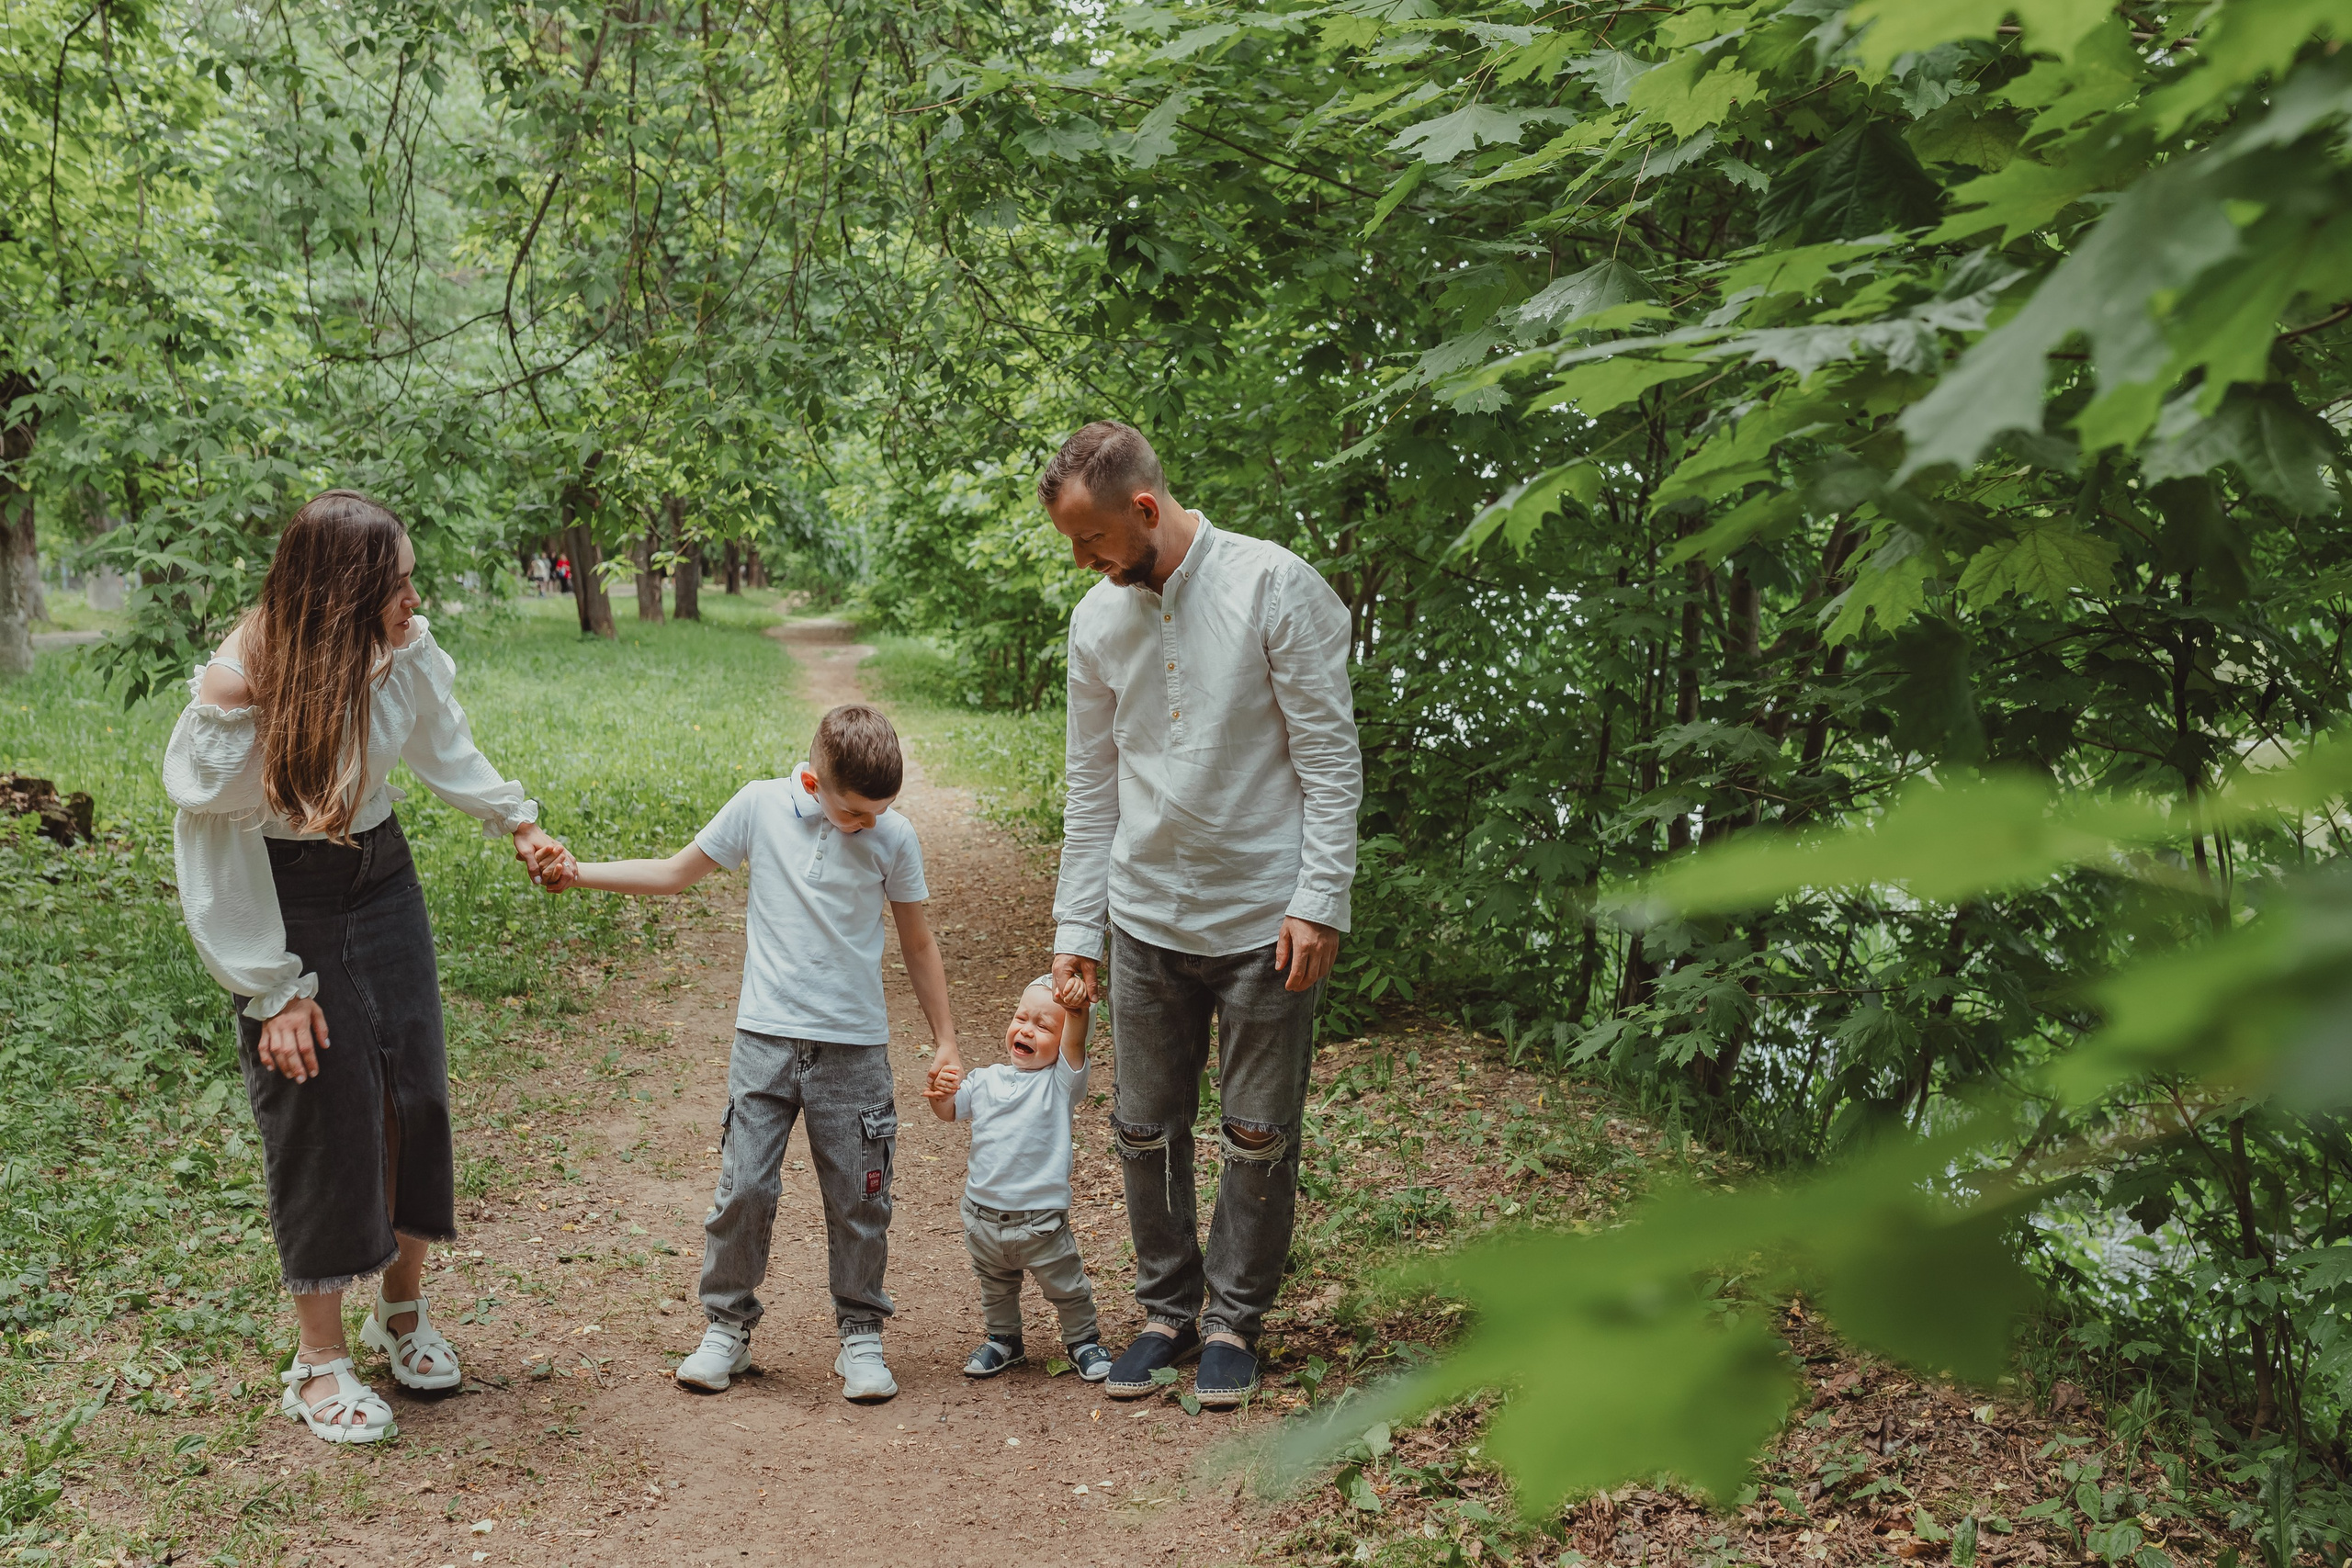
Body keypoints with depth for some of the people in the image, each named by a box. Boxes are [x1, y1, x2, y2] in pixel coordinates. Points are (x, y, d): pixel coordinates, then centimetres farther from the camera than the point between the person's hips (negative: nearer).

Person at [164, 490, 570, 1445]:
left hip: (383, 881, 5)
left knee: (415, 1093, 7)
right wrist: (274, 989, -15)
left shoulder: (406, 652, -11)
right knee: (320, 1112, -2)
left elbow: (442, 744, 12)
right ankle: (319, 1363, 14)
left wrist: (515, 820, 1)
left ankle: (403, 1309, 29)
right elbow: (215, 849, -17)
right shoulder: (238, 692, -26)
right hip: (288, 906, -5)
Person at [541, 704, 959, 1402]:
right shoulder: (761, 806, -3)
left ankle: (860, 1335, 21)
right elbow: (675, 874, 10)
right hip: (766, 1037, 0)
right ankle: (727, 1325, 18)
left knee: (858, 1199, 4)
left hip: (854, 1048, 0)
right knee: (742, 1188, -1)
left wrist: (945, 1041, 7)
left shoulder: (894, 837, -3)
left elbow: (918, 945, 6)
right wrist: (581, 873, 2)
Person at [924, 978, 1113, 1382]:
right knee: (995, 1287, 24)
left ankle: (1082, 1340, 34)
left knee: (1066, 1287, 12)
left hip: (1041, 1222, -4)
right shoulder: (986, 1080, 4)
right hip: (983, 1216, 4)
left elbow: (1076, 1040, -27)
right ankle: (1003, 1338, 45)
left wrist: (1076, 1009, -46)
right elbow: (950, 1111, 9)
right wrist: (942, 1093, -14)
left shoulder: (1059, 1081, -10)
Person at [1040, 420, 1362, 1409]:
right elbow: (1092, 790, 11)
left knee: (1258, 1137, 6)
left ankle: (1236, 1320, 23)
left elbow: (1331, 759, -10)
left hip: (1267, 919, -4)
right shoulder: (1097, 621, 5)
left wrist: (1319, 901, -16)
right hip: (1145, 920, 4)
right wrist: (1074, 933, 7)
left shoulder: (1273, 587, -11)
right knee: (1146, 1130, 10)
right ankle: (1167, 1310, 28)